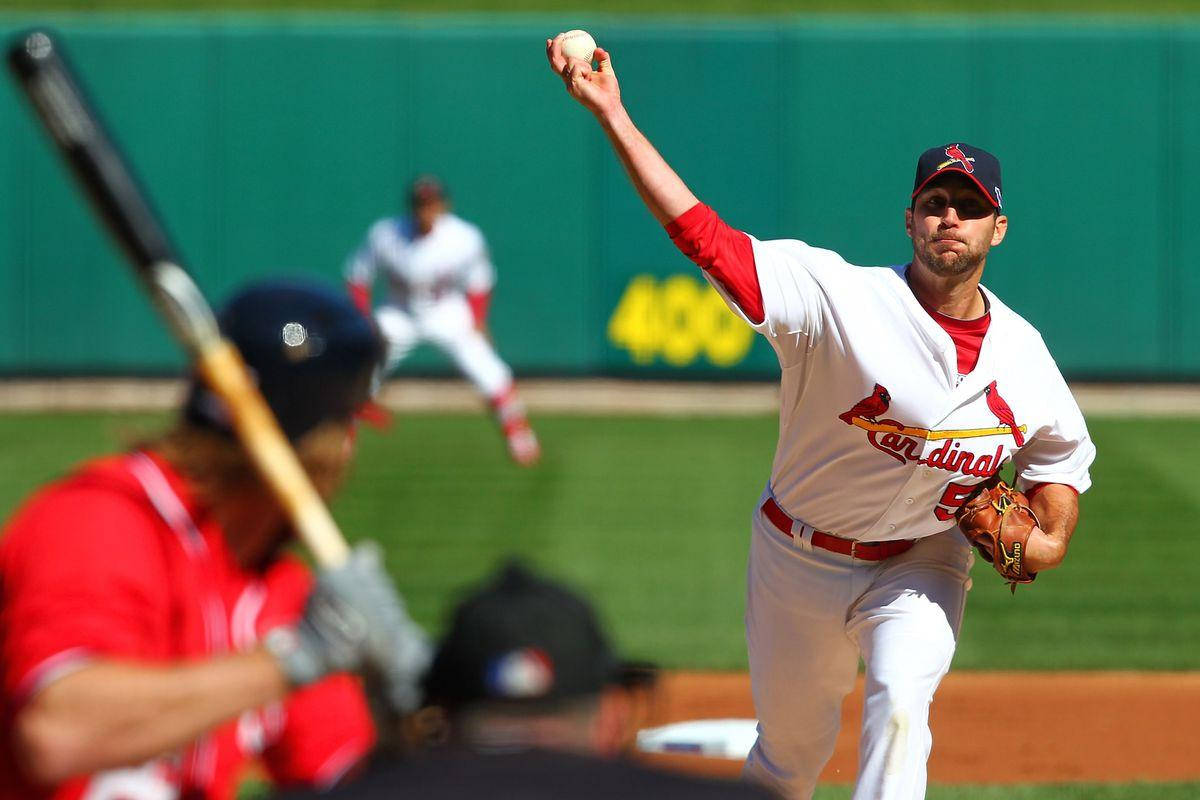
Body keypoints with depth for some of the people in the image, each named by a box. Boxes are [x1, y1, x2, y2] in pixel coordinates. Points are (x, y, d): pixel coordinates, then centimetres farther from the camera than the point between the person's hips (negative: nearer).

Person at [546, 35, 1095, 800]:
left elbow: (1063, 450, 13)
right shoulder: (841, 297, -20)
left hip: (919, 564, 1)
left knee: (901, 702, -26)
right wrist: (612, 114, -34)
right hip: (800, 557, -1)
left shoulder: (1020, 351, -6)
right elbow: (701, 234, -27)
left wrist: (1053, 537, -8)